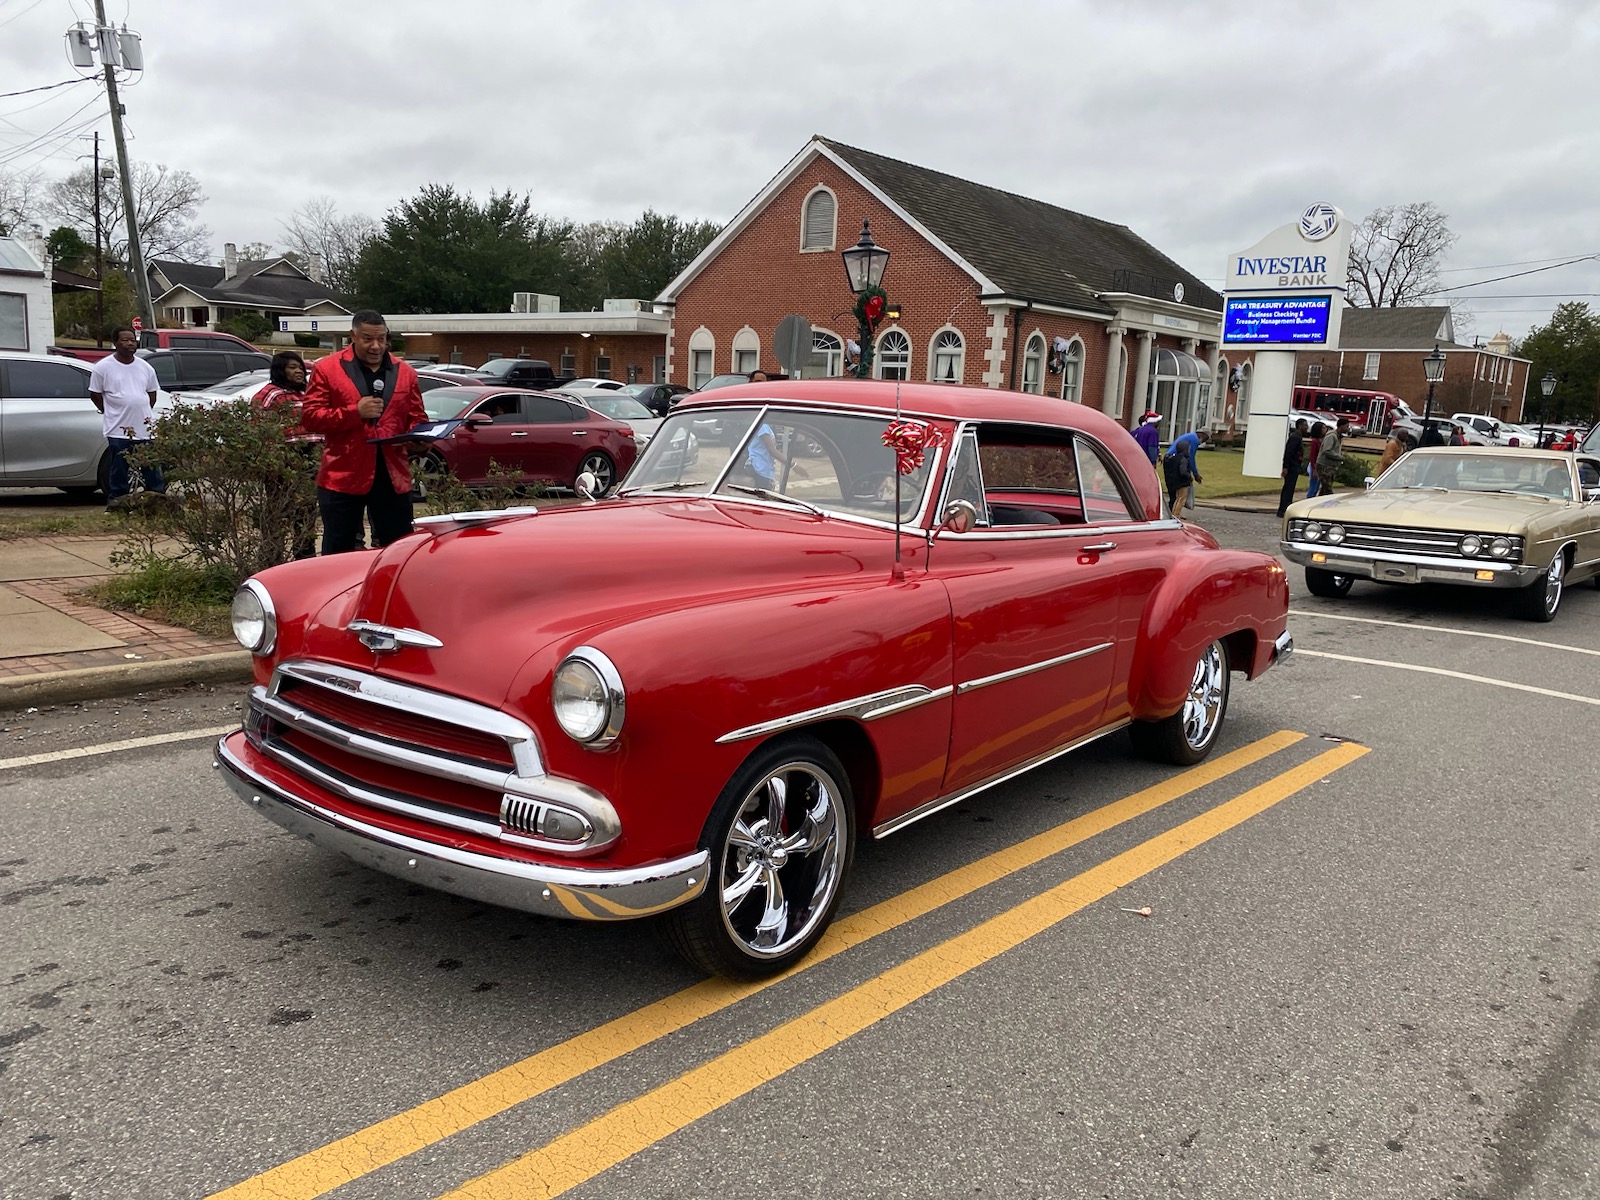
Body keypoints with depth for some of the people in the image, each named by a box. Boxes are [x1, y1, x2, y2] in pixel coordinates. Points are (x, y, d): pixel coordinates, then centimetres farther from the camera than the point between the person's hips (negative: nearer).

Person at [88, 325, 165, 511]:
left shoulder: (145, 367, 10)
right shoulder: (103, 367, -3)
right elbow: (94, 395, 2)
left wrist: (147, 413, 11)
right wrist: (111, 412, 0)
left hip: (145, 428, 4)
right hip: (118, 430, -4)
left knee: (152, 469, 8)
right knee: (119, 470, 1)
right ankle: (115, 501, 9)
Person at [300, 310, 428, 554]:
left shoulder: (405, 372, 12)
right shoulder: (327, 369, 3)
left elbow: (418, 419, 16)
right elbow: (309, 417, -2)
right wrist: (355, 411, -12)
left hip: (392, 478, 2)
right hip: (342, 478, -2)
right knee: (338, 553, 6)